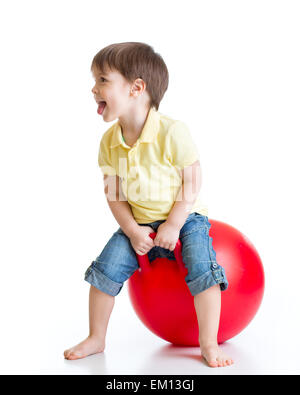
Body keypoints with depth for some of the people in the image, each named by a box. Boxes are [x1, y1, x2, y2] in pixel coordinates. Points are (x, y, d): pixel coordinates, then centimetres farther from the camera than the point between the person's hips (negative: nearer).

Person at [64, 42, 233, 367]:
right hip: (137, 223, 4)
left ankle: (209, 344, -6)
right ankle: (96, 338, 12)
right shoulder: (109, 141, -6)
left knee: (202, 268, -22)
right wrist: (132, 230, -14)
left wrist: (173, 226, -20)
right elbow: (113, 194, -1)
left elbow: (192, 182, -17)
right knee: (106, 268, -6)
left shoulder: (172, 132, -22)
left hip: (184, 218, -4)